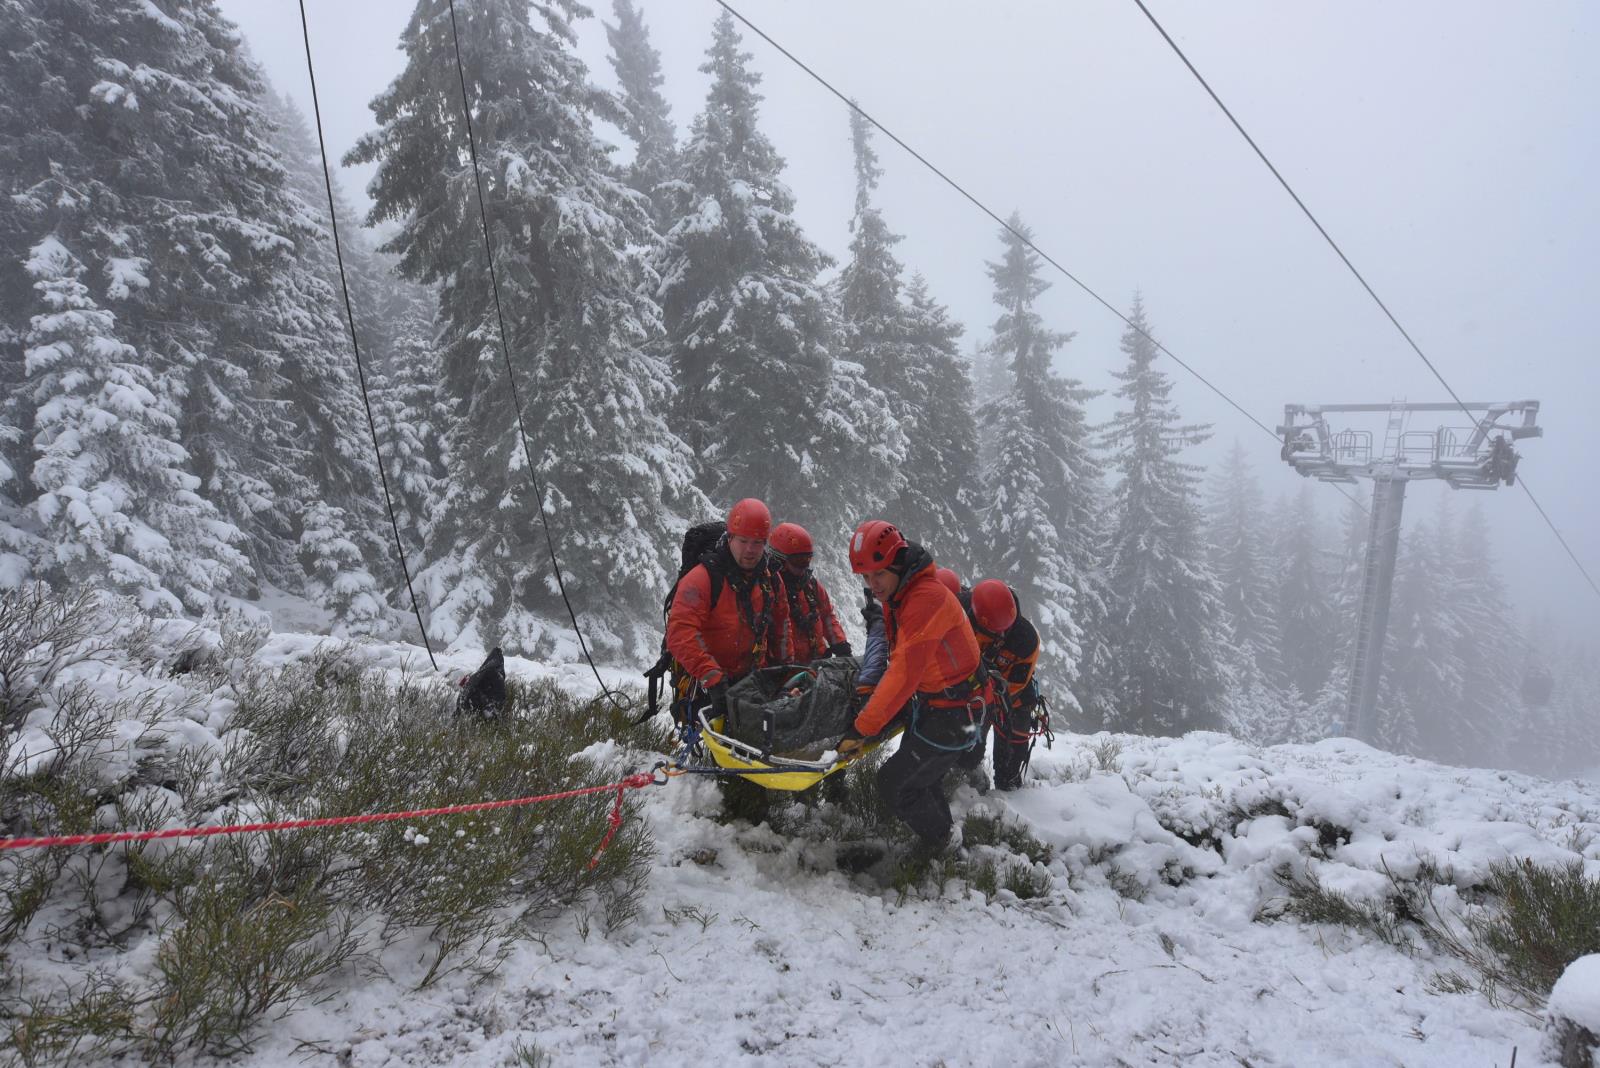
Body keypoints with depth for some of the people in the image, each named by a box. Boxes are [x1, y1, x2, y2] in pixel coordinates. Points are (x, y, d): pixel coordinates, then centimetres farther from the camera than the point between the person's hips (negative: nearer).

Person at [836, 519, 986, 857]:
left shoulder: (927, 597, -27)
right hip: (928, 705, 9)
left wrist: (863, 727, -30)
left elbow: (905, 672, -31)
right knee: (919, 778, 21)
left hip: (951, 713, -9)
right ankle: (942, 831, 41)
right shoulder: (898, 597, 4)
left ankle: (941, 838, 21)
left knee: (894, 784, -2)